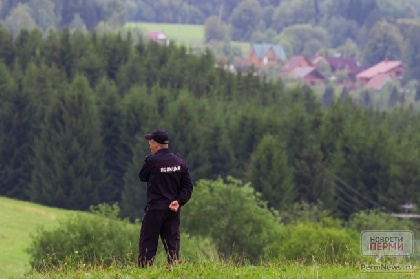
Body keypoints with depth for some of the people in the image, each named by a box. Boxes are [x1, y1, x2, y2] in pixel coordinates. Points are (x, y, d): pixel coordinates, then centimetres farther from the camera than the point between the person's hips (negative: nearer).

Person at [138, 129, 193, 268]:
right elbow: (188, 186, 3)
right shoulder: (179, 162, 5)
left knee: (148, 242, 0)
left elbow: (142, 177, 5)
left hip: (155, 208, -5)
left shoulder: (151, 161, -11)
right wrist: (179, 201, -4)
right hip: (174, 210, 5)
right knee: (172, 241, 8)